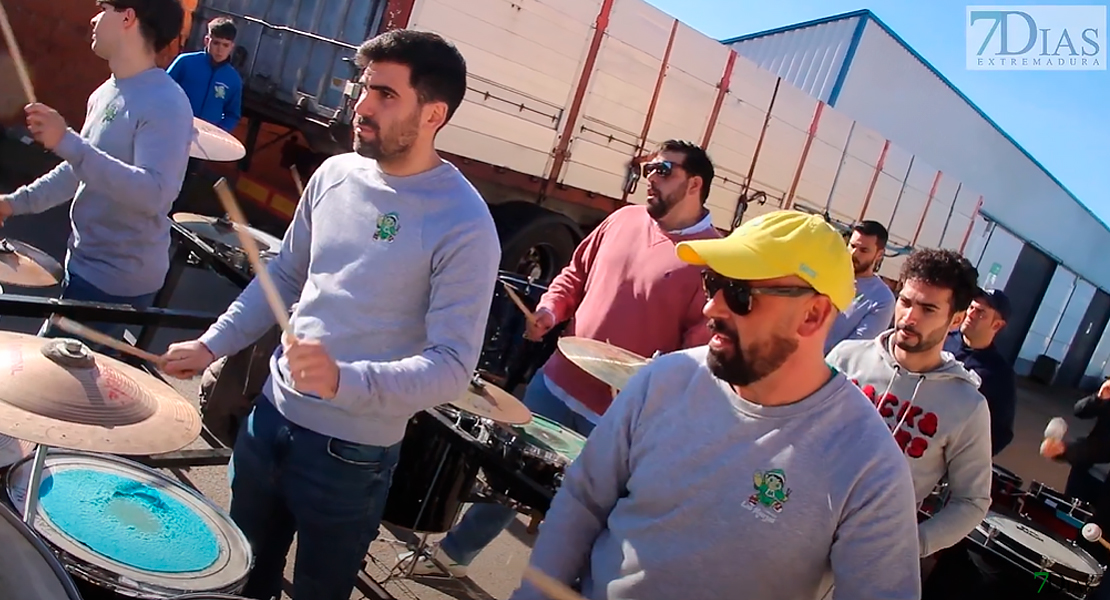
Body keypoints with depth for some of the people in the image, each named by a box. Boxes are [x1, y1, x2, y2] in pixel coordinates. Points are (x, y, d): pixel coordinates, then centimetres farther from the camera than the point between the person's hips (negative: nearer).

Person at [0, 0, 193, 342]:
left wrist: (67, 142, -35)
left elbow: (153, 194, -33)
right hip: (85, 264, 9)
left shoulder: (166, 104, -21)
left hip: (118, 281, -9)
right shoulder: (105, 93, 9)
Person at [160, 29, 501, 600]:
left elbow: (452, 366, -23)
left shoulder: (464, 225, -21)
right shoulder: (335, 174, -1)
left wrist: (344, 379, -37)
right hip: (270, 417, 6)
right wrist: (212, 344, 5)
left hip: (351, 456, -6)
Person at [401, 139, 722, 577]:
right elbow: (576, 273, 16)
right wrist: (550, 309, -2)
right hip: (556, 383, 6)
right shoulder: (624, 220, 6)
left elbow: (704, 344, -16)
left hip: (616, 415, -5)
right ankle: (452, 554, 40)